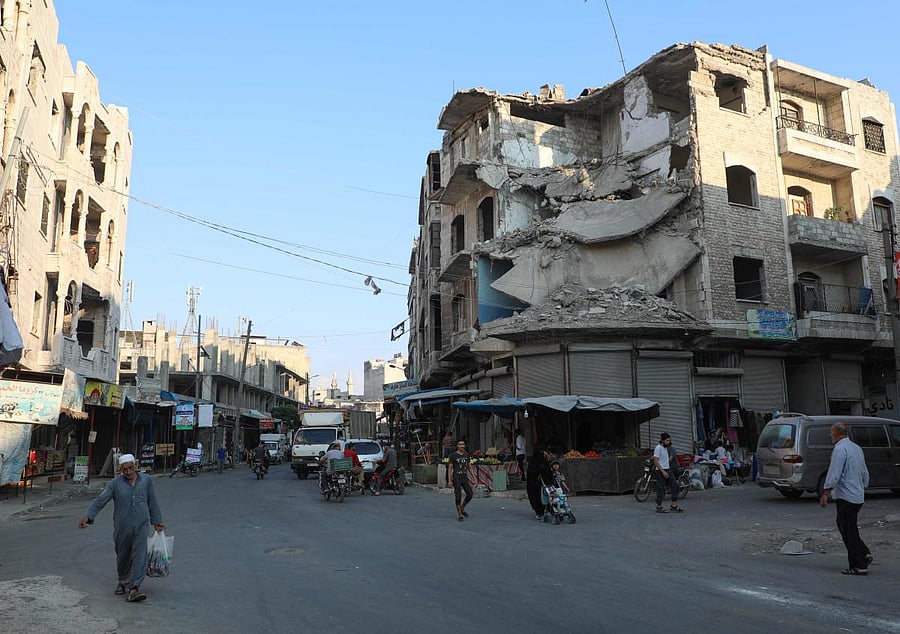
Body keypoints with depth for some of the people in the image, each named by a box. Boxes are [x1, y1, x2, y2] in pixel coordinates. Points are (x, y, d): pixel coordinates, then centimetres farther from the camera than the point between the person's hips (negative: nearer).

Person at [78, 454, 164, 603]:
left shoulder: (146, 480, 1)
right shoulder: (115, 483, -4)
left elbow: (152, 502, 10)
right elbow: (100, 501, -10)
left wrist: (157, 521, 15)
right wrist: (87, 516, -24)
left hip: (141, 525, 0)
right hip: (122, 528, 0)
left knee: (140, 556, -12)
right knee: (123, 557, 15)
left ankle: (133, 588, -15)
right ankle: (123, 582, 38)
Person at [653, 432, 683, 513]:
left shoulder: (666, 448, 13)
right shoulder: (658, 448, -14)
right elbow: (656, 461, -19)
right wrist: (663, 472, -23)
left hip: (668, 470, 9)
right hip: (661, 471, -9)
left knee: (675, 485, 3)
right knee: (661, 489, -3)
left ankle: (674, 505, 8)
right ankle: (658, 507, 9)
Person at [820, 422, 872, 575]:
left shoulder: (840, 449, -15)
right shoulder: (857, 448, 14)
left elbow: (834, 474, -21)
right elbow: (865, 473, 22)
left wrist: (825, 494, -19)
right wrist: (862, 489, 32)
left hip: (845, 497, -9)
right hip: (858, 496, 9)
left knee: (849, 532, -2)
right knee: (845, 526, 18)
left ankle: (859, 566, 1)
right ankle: (864, 554, 13)